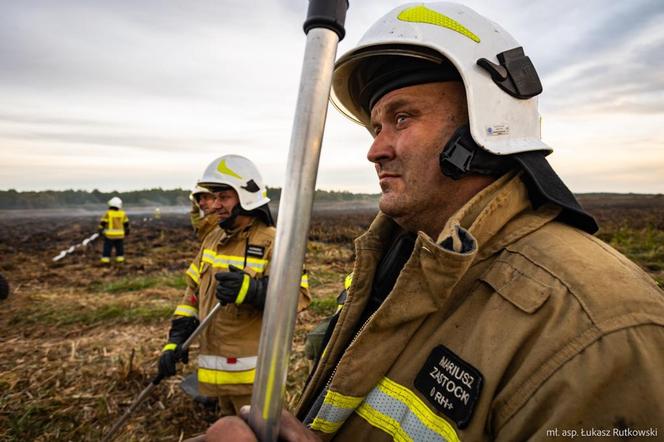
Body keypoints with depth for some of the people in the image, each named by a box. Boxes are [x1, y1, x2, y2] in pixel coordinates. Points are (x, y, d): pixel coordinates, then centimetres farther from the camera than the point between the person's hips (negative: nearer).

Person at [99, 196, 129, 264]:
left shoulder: (108, 213, -9)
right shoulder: (123, 214, 0)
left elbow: (103, 223, -8)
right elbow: (126, 223, 8)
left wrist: (101, 230, 1)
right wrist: (127, 230, 19)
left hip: (109, 235, -2)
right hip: (119, 235, 2)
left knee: (107, 248, 2)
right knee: (119, 248, 12)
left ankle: (105, 260, 1)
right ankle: (120, 259, 13)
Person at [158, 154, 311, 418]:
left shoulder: (273, 242, -16)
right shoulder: (212, 239, 8)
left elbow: (299, 294, -24)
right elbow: (194, 292, 12)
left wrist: (252, 290, -38)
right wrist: (176, 339, 4)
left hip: (253, 371, -7)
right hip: (217, 370, 8)